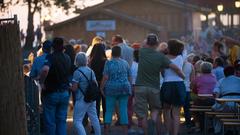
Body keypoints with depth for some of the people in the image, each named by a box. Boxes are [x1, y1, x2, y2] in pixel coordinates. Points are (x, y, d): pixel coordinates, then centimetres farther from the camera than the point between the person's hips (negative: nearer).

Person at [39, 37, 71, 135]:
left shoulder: (51, 57, -15)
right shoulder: (67, 58, 6)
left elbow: (45, 69, -34)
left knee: (50, 121, 3)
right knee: (62, 120, 11)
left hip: (51, 93, -5)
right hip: (65, 93, 5)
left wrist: (41, 82, -21)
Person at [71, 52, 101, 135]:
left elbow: (74, 88, -16)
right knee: (94, 118, 18)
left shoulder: (77, 72, -15)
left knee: (77, 121, -5)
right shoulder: (91, 71, 6)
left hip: (82, 99, -7)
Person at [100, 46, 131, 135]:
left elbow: (105, 77, -10)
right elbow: (129, 77, 12)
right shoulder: (125, 63, 8)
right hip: (124, 88, 3)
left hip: (111, 88, -3)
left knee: (109, 111, 3)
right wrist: (127, 86, 25)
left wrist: (102, 88, -1)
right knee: (123, 110, 4)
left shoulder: (109, 63, -5)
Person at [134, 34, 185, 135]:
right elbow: (175, 68, -9)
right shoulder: (161, 56, -4)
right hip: (154, 88, 1)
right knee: (155, 108, 20)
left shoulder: (142, 52, -4)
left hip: (140, 86, -1)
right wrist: (183, 77, 6)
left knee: (142, 115, 6)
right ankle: (153, 120, -9)